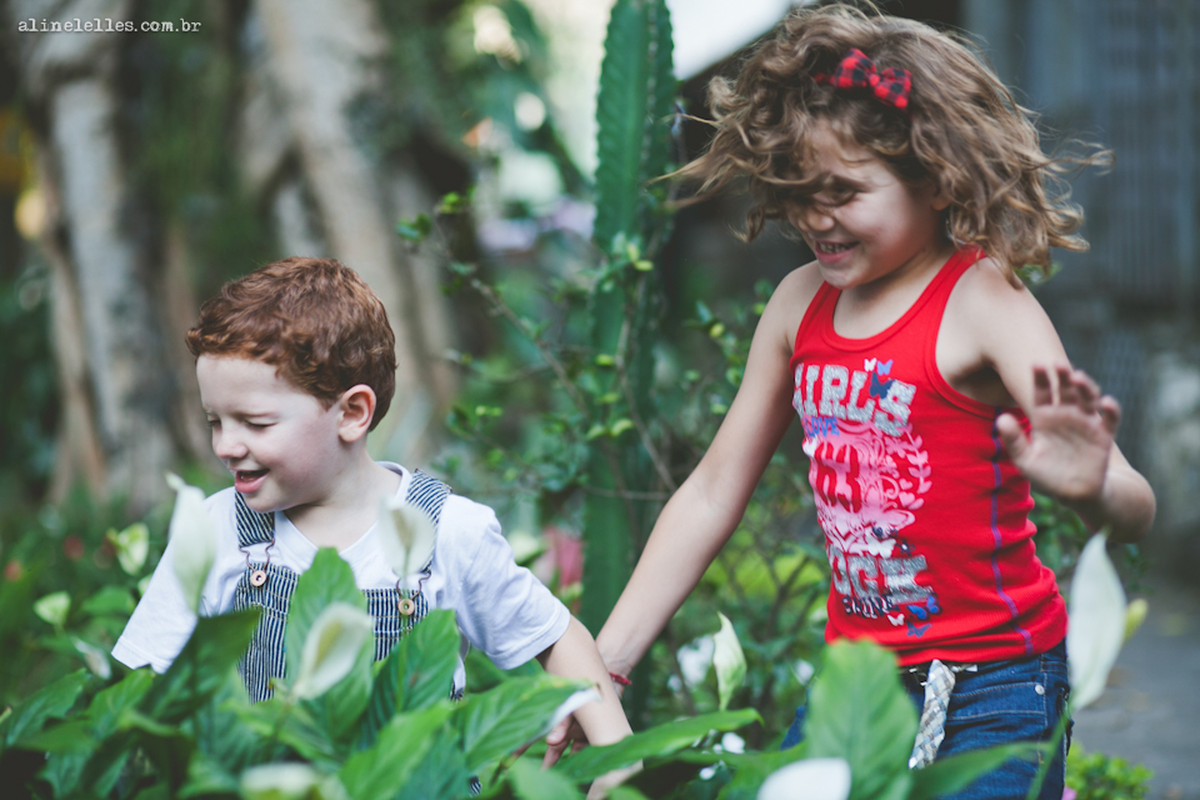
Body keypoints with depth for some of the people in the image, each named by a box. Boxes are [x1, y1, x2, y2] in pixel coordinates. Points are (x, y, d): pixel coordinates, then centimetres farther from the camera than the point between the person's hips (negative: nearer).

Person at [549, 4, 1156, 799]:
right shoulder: (802, 302, 2)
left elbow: (1135, 511, -25)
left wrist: (1087, 487, -49)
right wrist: (600, 669, 7)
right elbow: (712, 494, 10)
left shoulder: (981, 303, -16)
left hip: (991, 686, -5)